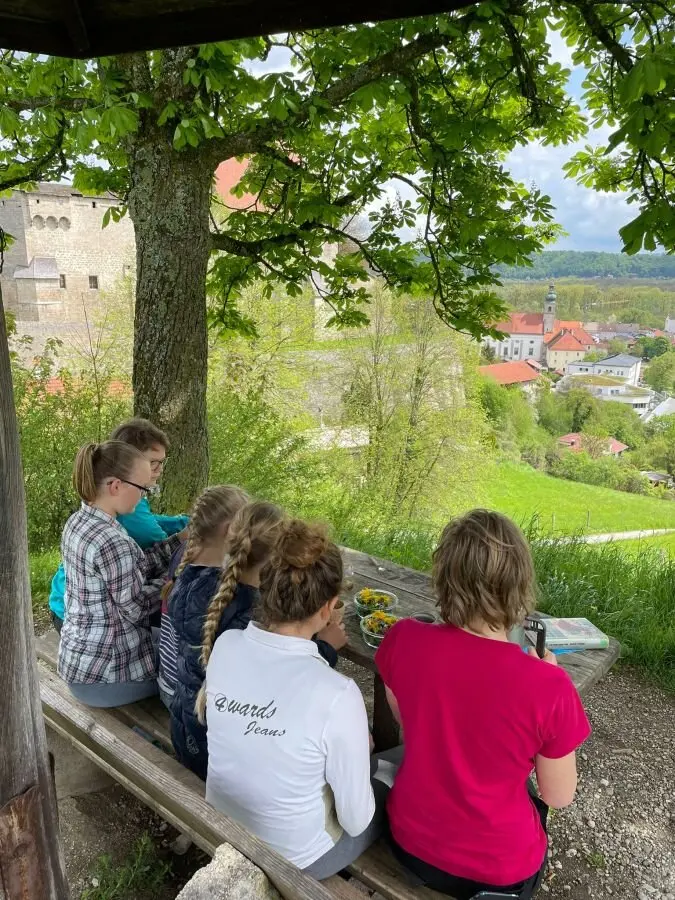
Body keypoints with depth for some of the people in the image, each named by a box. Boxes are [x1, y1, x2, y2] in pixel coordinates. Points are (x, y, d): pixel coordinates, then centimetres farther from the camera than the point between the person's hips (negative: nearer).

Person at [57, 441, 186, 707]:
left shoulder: (78, 521, 1)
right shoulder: (112, 541, -30)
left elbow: (134, 568, 4)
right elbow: (136, 608, -20)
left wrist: (181, 538, 0)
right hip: (103, 673, -9)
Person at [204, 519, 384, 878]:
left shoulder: (225, 646, -19)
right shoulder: (337, 696, -34)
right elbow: (355, 821, -20)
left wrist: (321, 647, 2)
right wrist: (361, 750, -2)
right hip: (294, 858, -5)